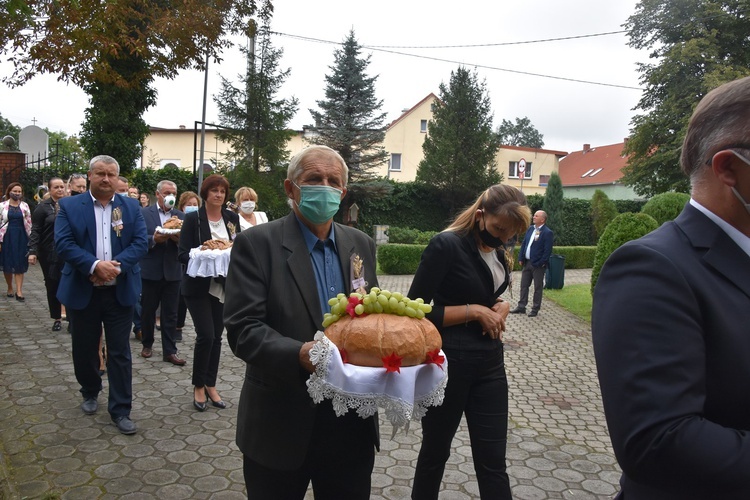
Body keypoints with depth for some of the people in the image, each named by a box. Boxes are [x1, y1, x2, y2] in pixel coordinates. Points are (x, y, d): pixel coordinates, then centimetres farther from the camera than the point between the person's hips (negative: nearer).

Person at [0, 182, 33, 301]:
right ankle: (10, 288, 23)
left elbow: (29, 223, 6)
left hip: (21, 237, 0)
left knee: (20, 264, -1)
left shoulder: (25, 206, 5)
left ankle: (19, 291, -2)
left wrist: (31, 239, 2)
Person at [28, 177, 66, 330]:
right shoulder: (43, 207, -2)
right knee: (52, 285, 6)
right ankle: (57, 319, 18)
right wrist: (32, 251, -14)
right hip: (49, 253, -1)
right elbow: (35, 231, -5)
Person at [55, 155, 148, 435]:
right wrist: (95, 265, -23)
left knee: (120, 352, 3)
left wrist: (116, 266, -19)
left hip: (120, 292, 0)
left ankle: (120, 410, 12)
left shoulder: (131, 207, 3)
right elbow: (63, 244, -11)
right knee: (84, 349, 14)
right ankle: (90, 393, 39)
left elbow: (140, 243, -4)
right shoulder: (69, 206, 0)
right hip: (82, 292, 0)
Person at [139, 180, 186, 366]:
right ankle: (147, 344, 30)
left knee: (171, 314, 5)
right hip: (150, 271, -2)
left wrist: (179, 239, -18)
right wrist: (154, 239, -22)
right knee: (148, 310, 12)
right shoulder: (144, 213, -1)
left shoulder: (181, 216, 6)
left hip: (172, 272, 2)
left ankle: (169, 351, 12)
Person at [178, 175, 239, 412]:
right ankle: (198, 386, 13)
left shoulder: (232, 217, 5)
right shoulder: (193, 218, -6)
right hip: (199, 286, -4)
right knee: (206, 335, -8)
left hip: (223, 285, 4)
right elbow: (182, 254, -8)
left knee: (216, 336, 9)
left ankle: (210, 385, 23)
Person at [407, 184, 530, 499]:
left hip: (489, 360, 6)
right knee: (435, 451, 15)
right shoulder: (447, 245, -17)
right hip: (448, 361, -6)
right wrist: (474, 311, -18)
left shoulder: (498, 251, 4)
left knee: (493, 461, 9)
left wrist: (502, 306, -2)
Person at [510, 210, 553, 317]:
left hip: (538, 264, -7)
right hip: (526, 262, 7)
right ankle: (521, 306, 23)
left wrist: (541, 263, -17)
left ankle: (535, 309, 15)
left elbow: (548, 251, -15)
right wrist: (521, 258, 4)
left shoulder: (547, 233, -13)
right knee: (524, 285, 13)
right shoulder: (530, 229, 8)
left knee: (538, 287, 5)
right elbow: (524, 244, 11)